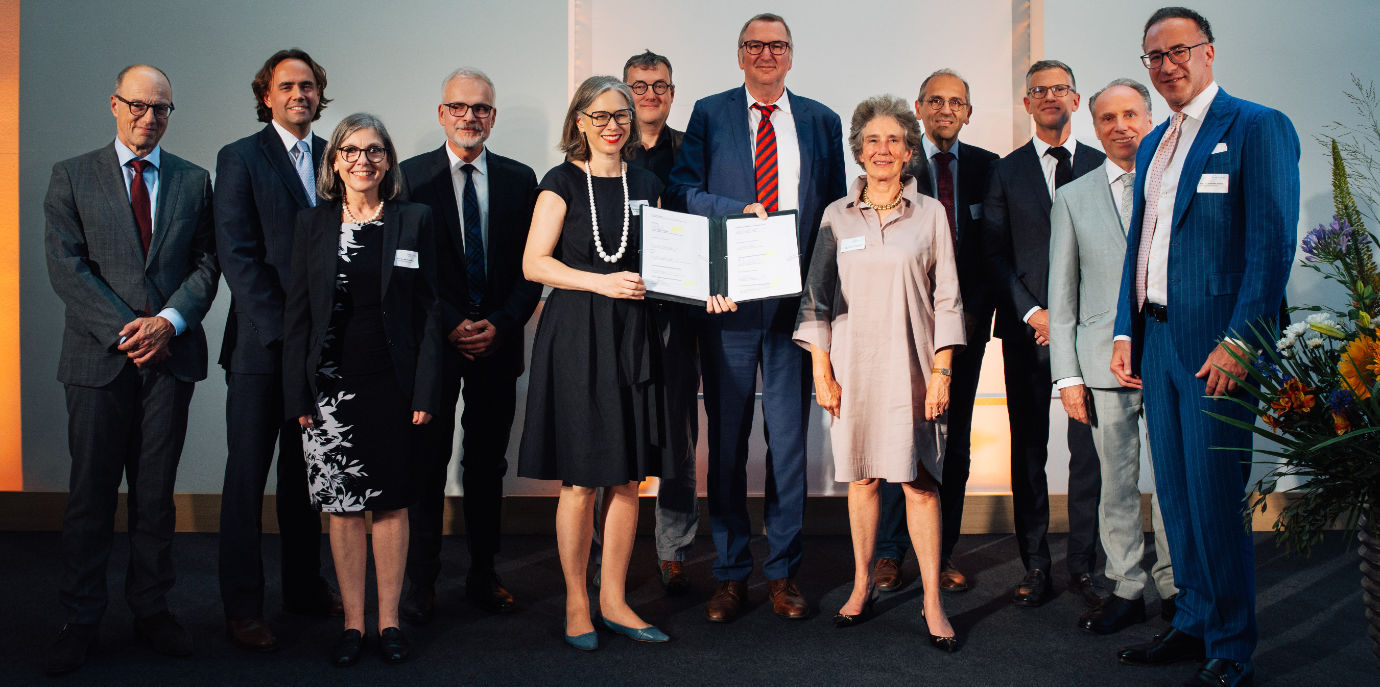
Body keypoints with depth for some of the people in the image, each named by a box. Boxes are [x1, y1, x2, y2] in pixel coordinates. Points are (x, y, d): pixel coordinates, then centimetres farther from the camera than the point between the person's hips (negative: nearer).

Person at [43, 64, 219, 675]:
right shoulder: (72, 177, 6)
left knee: (156, 492, 8)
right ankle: (80, 619, 12)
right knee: (90, 493, 2)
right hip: (99, 358, -1)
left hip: (172, 356, 2)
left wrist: (169, 320, -10)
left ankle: (151, 610, 18)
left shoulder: (193, 181, 12)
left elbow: (207, 264, 6)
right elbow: (66, 266, -3)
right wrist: (127, 330, -12)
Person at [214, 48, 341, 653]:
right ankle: (242, 608, 11)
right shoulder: (240, 159, -1)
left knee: (305, 472, 13)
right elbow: (238, 255, -9)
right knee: (247, 476, 2)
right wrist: (284, 329, -15)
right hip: (261, 346, -4)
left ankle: (304, 586, 25)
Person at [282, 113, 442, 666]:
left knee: (391, 505, 6)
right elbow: (297, 314, 5)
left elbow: (427, 311, 2)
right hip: (331, 386, 1)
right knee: (342, 507, 5)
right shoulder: (312, 225, 6)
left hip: (393, 385, -1)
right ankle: (352, 622, 17)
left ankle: (388, 621, 17)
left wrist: (425, 391, -5)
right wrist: (298, 395, -2)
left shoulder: (414, 221, 3)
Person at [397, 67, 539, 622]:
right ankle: (420, 587, 10)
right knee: (426, 467, 1)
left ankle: (483, 576, 19)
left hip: (497, 343, 2)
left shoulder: (519, 179, 8)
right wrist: (451, 325, -11)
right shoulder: (411, 176, 2)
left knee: (488, 467, 8)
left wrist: (500, 324, -8)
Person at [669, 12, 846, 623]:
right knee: (727, 436, 4)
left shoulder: (821, 121, 12)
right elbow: (682, 190, 0)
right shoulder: (709, 114, 8)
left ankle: (782, 571, 16)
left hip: (795, 297, 1)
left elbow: (836, 208, 11)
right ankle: (730, 573, 15)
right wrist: (740, 211, -16)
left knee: (789, 436, 5)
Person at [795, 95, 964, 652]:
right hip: (853, 365, 1)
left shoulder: (930, 214, 4)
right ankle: (862, 587, 19)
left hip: (910, 365, -1)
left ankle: (933, 604, 4)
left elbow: (946, 298, 4)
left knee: (919, 481, -3)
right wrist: (821, 371, 1)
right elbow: (817, 298, 7)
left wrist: (942, 371, -3)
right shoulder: (837, 216, 6)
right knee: (861, 477, 7)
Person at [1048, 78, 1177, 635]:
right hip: (1105, 359, 1)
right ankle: (1126, 589, 17)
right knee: (1116, 482, 5)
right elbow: (1062, 294, 8)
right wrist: (1067, 375, 2)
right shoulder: (1073, 198, 10)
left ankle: (1175, 585, 18)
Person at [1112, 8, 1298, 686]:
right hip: (1156, 339, 7)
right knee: (1175, 493, 12)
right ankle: (1194, 623, 25)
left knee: (1215, 497, -4)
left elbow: (1272, 242, -12)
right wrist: (1126, 332, 13)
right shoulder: (1152, 144, 19)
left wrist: (1238, 341, -17)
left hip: (1216, 343, -7)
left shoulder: (1257, 127, -4)